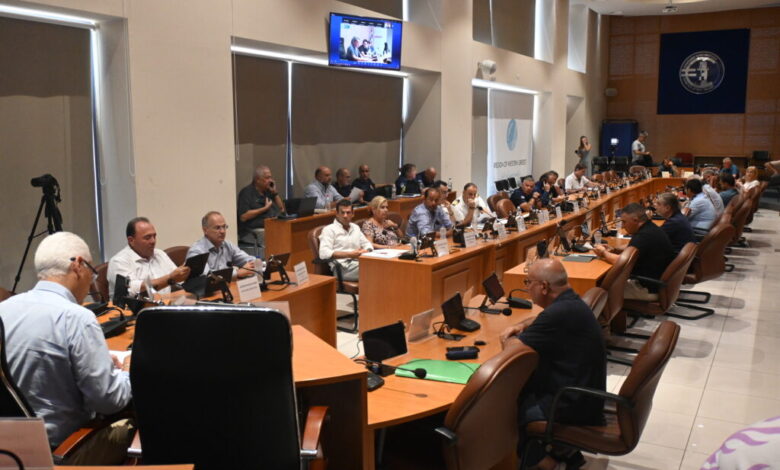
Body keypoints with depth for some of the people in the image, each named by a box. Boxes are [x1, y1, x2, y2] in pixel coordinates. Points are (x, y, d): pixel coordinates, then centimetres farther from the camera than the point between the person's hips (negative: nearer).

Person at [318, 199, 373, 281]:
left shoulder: (355, 228, 25)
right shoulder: (329, 229, 4)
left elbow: (367, 244, 31)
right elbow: (324, 253, -10)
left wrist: (366, 251, 4)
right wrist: (349, 254, -15)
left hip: (359, 263, 7)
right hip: (342, 268, -7)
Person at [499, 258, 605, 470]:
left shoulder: (561, 313, -26)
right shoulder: (570, 302, 4)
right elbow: (544, 320, 26)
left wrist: (507, 338, 2)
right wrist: (521, 326, 7)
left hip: (573, 406, -9)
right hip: (581, 392, 9)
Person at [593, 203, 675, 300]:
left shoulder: (645, 235, -26)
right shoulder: (651, 229, 6)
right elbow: (635, 251, 21)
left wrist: (603, 253, -8)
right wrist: (614, 250, 5)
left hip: (651, 290, -10)